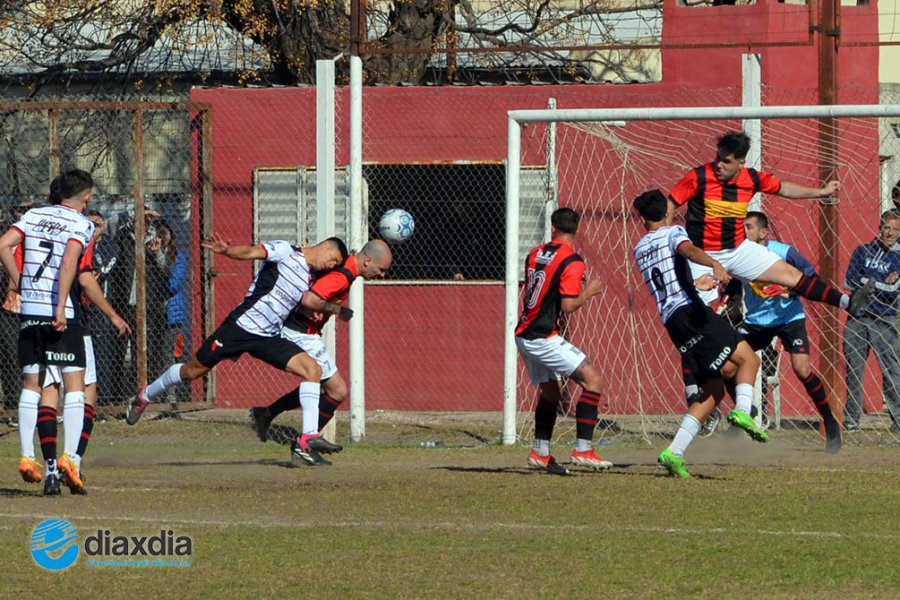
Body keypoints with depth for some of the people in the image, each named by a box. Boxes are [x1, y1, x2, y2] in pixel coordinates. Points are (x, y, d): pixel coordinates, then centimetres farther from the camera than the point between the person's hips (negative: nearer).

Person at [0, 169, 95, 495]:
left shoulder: (34, 215, 11)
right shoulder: (82, 224, -4)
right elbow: (69, 262, -18)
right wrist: (61, 308, -20)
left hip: (29, 311, 5)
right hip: (61, 315, -5)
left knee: (30, 385, 15)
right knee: (75, 386, 0)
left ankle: (27, 457, 12)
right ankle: (68, 456, -11)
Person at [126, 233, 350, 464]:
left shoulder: (308, 279, 16)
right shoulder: (285, 251, -8)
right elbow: (252, 252, -21)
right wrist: (225, 250, -39)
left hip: (269, 338, 7)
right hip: (242, 324, -7)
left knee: (312, 369, -12)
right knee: (194, 370, 7)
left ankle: (309, 438, -13)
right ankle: (146, 395, 33)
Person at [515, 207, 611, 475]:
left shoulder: (535, 254, 10)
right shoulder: (572, 262, -14)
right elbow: (568, 306, -20)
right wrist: (588, 293, -3)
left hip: (524, 334, 8)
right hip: (544, 338, -8)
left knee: (550, 392, 22)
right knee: (591, 379, -8)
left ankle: (540, 452, 27)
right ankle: (583, 449, -15)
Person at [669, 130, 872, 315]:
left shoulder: (751, 178, -4)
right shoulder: (698, 177, -18)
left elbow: (782, 188, 14)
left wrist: (821, 192, 22)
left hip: (738, 249, 4)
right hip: (703, 254, -4)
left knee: (791, 275, 0)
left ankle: (845, 302, 2)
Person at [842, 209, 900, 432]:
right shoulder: (863, 251, 12)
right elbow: (850, 280, -1)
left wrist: (867, 282, -9)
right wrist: (882, 285, -7)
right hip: (857, 318, 3)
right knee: (853, 370, 3)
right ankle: (851, 419, 10)